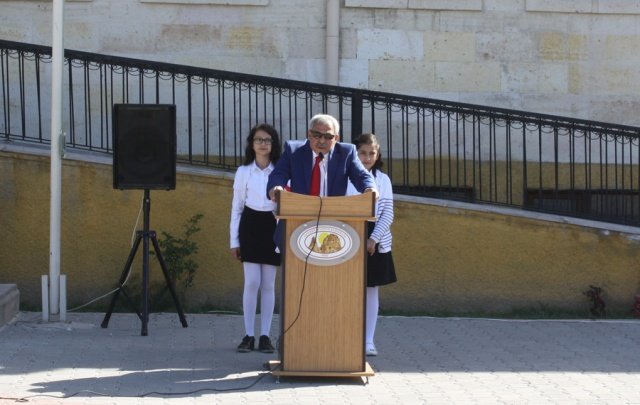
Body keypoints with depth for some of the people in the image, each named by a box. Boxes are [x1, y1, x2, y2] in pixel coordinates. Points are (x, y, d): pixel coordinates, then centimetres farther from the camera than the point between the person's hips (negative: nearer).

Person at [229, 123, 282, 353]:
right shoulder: (243, 172, 4)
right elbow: (236, 207, 7)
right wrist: (234, 240, 3)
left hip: (273, 227, 0)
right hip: (250, 226, 0)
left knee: (268, 285, 3)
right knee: (252, 283, -5)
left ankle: (265, 336, 8)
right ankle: (248, 336, 1)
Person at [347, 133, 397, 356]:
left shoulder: (382, 179, 6)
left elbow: (388, 214, 2)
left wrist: (373, 239, -10)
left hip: (375, 242, 2)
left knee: (371, 290, 5)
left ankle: (368, 341, 10)